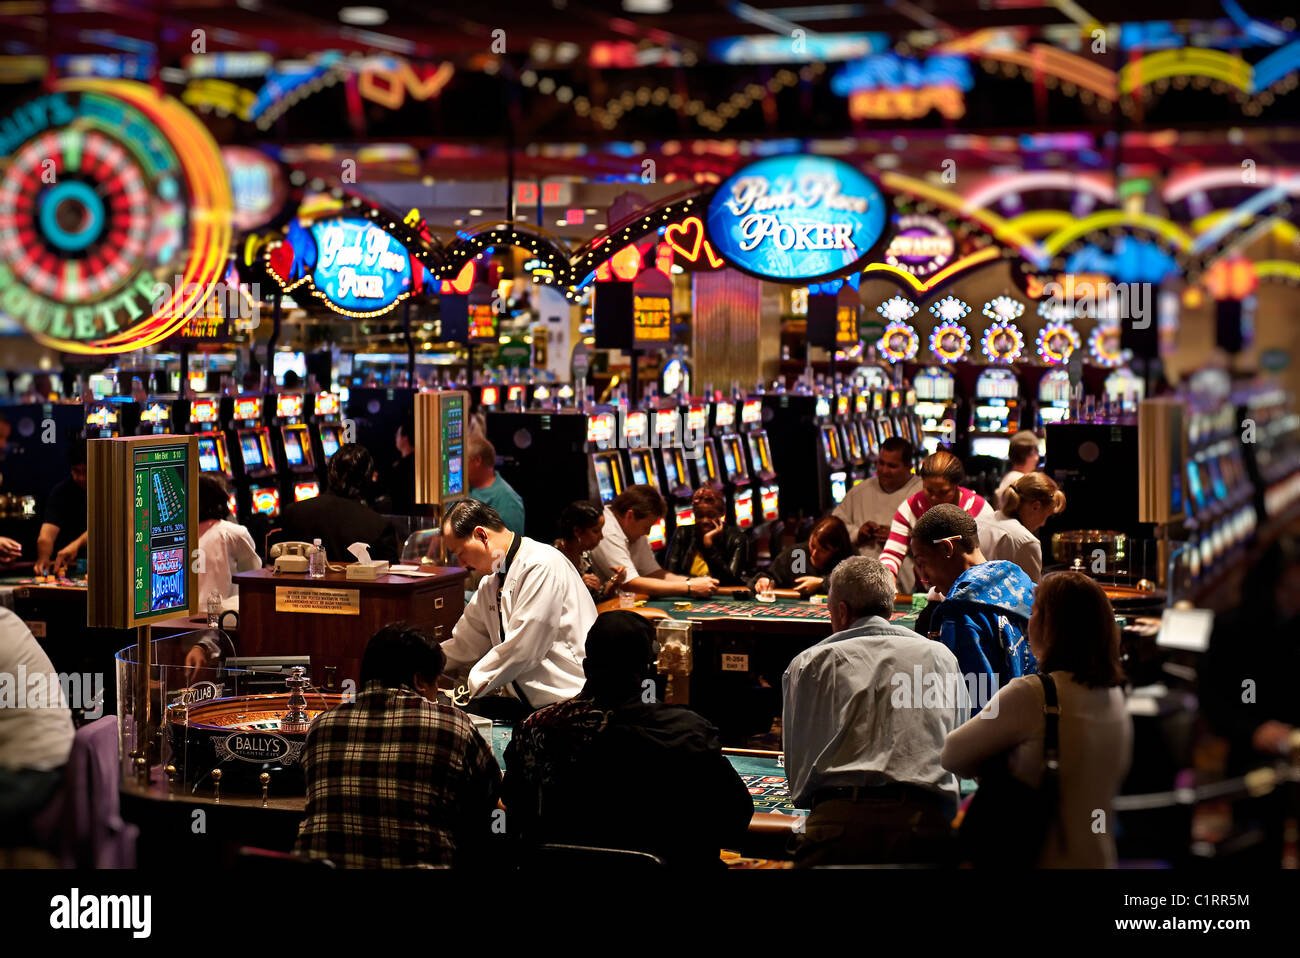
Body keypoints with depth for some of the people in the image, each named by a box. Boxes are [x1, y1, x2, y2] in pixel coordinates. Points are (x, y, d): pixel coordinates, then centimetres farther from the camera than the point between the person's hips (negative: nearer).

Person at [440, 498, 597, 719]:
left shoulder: (543, 566, -13)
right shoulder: (491, 583, 16)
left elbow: (521, 648, -17)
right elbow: (465, 644, 21)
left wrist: (469, 687, -9)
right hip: (523, 698, 8)